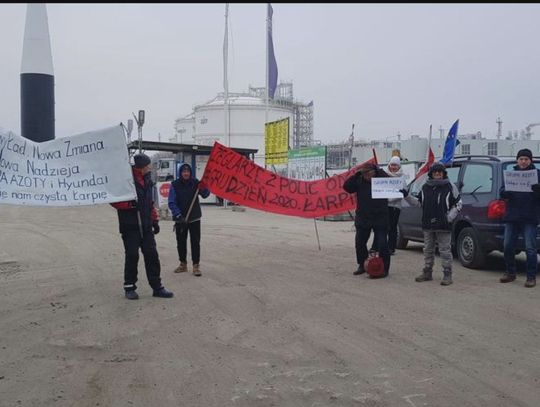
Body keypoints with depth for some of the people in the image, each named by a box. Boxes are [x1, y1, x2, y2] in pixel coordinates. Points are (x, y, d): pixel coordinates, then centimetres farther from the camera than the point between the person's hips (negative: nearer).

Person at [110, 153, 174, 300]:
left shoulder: (148, 181, 12)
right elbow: (114, 201, -13)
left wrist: (155, 220, 16)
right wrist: (129, 204, -26)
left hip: (146, 226, 6)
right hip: (130, 226, -6)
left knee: (152, 255, 5)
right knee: (132, 256, 0)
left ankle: (157, 287, 10)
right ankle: (129, 287, 14)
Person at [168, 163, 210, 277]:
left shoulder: (195, 183, -3)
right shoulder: (175, 185, -8)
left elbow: (205, 195, -10)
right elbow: (172, 203, -11)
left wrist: (203, 187, -31)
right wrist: (179, 216, -22)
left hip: (194, 218, 0)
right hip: (180, 219, 0)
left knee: (195, 242, 0)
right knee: (181, 242, 11)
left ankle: (196, 265, 8)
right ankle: (183, 264, 26)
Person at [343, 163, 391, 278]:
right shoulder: (359, 181, 0)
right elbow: (346, 186, -9)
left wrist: (378, 171, -22)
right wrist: (356, 175, -17)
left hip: (380, 220, -3)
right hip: (362, 219, 3)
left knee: (382, 244, -3)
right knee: (359, 243, 11)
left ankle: (384, 268, 10)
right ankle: (362, 265, 28)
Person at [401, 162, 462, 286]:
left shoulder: (450, 187, -2)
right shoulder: (425, 187, 11)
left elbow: (458, 204, 2)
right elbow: (419, 202, 19)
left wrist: (449, 218, -8)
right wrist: (407, 196, 7)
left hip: (443, 226, -5)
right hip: (428, 225, 5)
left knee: (445, 251, -1)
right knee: (428, 250, 13)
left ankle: (447, 275, 6)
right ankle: (427, 273, 24)